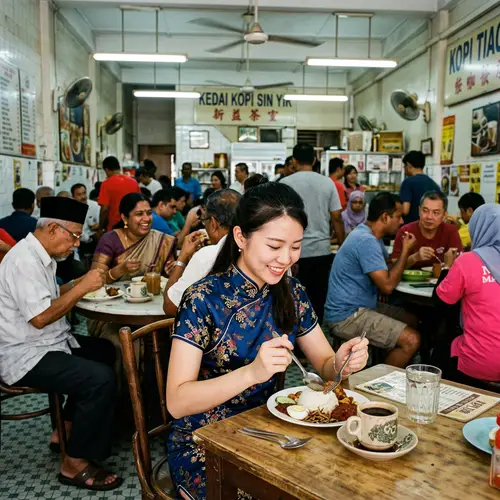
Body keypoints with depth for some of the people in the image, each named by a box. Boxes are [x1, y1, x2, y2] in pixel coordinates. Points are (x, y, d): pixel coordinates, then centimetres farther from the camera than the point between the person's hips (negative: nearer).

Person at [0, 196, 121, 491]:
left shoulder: (40, 255, 10)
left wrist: (80, 284, 4)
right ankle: (75, 464, -6)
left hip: (46, 344, 11)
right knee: (102, 379, -23)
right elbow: (40, 317, -27)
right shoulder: (25, 260, -22)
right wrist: (82, 287, -20)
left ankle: (66, 431, 23)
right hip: (25, 356, -11)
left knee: (106, 352, 18)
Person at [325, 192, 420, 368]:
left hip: (361, 306, 11)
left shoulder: (370, 235, 11)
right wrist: (405, 251, -13)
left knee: (411, 321, 19)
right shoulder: (366, 241, -22)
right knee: (411, 340, -18)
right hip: (347, 315, -11)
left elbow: (387, 266, 18)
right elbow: (387, 286, -23)